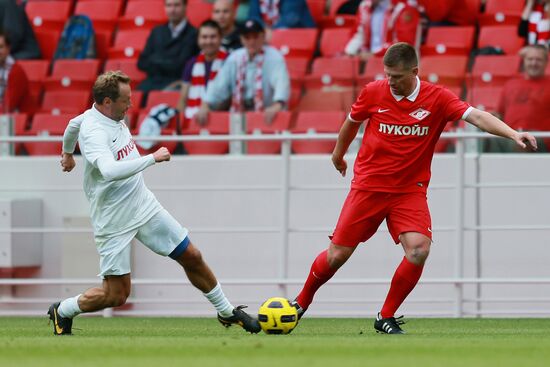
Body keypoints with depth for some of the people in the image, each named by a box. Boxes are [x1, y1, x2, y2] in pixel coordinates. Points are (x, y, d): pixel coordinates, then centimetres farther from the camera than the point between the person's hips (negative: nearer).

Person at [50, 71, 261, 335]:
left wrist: (67, 153, 45)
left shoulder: (112, 115, 1)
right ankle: (62, 311, 21)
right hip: (114, 222, -8)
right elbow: (111, 171, -45)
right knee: (116, 295, -4)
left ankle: (226, 312, 26)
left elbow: (74, 124, 24)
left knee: (192, 257, 8)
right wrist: (153, 158, -35)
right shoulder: (93, 132, -26)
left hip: (144, 207, 8)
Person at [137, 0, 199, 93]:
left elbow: (179, 66, -7)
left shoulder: (193, 34, 0)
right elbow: (142, 62, 13)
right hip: (152, 83, 4)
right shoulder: (157, 32, 19)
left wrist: (156, 62, 4)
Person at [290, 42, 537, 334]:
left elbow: (476, 116, -20)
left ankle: (386, 318, -4)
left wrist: (513, 134, -36)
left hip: (410, 191, 0)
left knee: (419, 249, -22)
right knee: (337, 255, 1)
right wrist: (338, 154, 29)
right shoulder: (373, 92, -6)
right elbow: (351, 122, 14)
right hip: (368, 186, 0)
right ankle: (302, 302, 29)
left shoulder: (436, 98, -9)